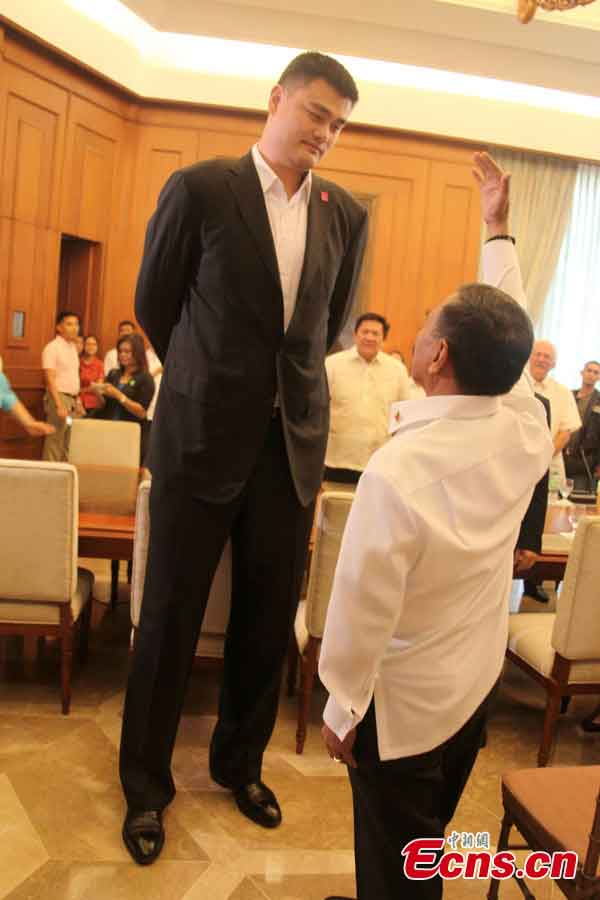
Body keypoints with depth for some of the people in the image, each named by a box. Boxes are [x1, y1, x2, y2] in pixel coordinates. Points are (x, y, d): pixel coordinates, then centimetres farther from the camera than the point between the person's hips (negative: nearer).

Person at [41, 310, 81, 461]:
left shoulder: (73, 347, 15)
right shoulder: (52, 348, -10)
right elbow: (50, 379, -16)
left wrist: (77, 400, 15)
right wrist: (59, 405, -23)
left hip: (71, 398, 8)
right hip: (59, 397, -8)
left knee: (67, 444, 10)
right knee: (54, 442, -7)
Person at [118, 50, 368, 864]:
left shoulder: (347, 215, 5)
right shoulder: (200, 188, -6)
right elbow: (153, 304, 4)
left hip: (294, 442, 4)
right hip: (201, 438, -3)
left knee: (269, 619, 12)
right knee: (170, 617, 7)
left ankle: (240, 762, 36)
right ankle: (145, 783, 28)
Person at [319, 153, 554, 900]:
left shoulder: (398, 471, -33)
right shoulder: (527, 427, -16)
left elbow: (362, 610, -25)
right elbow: (506, 333, 3)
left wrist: (339, 708, -9)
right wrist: (498, 231, 14)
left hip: (405, 701, -6)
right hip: (479, 681, 6)